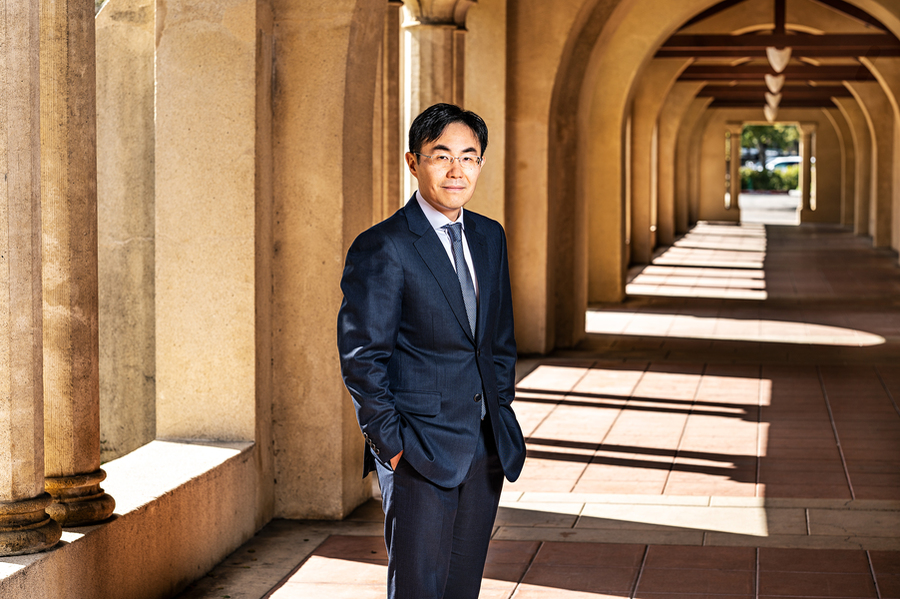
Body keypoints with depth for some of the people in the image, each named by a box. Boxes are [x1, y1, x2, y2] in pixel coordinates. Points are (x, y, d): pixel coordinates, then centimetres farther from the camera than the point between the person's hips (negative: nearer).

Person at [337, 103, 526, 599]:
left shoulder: (490, 237, 11)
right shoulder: (382, 248, -11)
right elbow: (361, 357, -11)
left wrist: (501, 421, 11)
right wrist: (391, 444, -12)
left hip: (485, 451, 6)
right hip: (420, 453, -6)